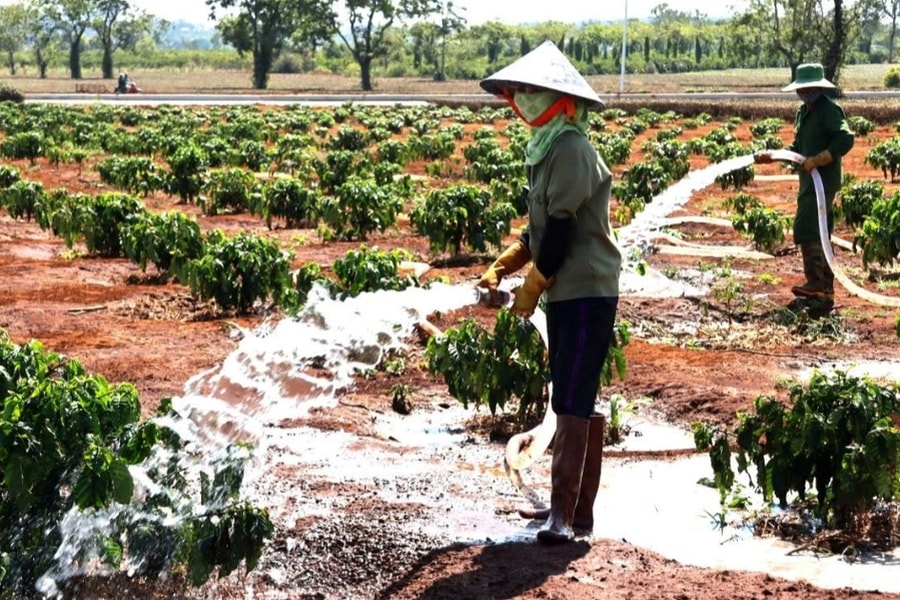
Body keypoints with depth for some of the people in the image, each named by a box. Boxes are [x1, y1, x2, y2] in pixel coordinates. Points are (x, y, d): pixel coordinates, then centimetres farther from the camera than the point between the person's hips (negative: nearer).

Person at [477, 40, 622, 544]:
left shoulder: (572, 151, -16)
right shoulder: (549, 149, 14)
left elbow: (561, 229, -18)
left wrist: (532, 288, -10)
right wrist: (500, 267, 9)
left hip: (586, 294, -10)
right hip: (566, 293, 10)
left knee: (572, 403, -12)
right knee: (576, 403, 12)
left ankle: (565, 513, -12)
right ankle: (576, 506, 19)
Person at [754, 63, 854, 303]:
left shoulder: (829, 109, -13)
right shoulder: (803, 111, 16)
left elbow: (845, 140, -23)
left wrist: (818, 160, -28)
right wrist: (771, 156, 10)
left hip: (823, 180, -10)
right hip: (809, 181, 10)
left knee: (806, 229, -17)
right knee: (819, 234, 12)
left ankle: (816, 281, -18)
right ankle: (826, 289, 17)